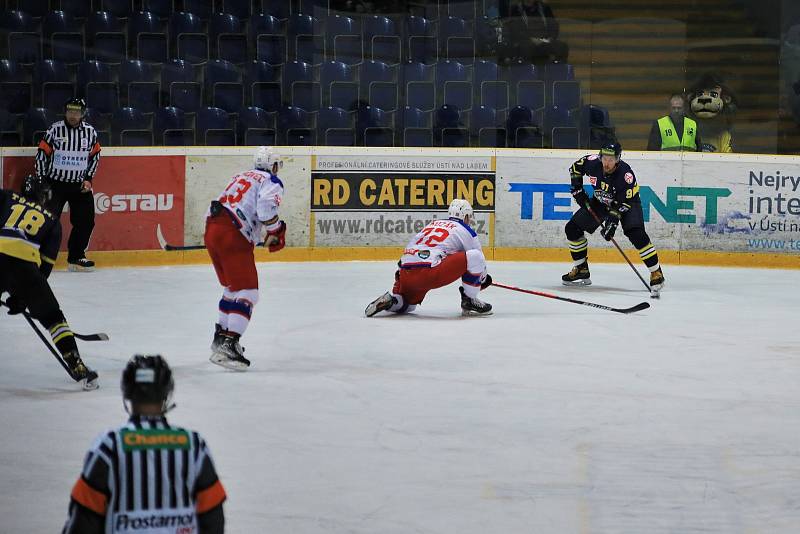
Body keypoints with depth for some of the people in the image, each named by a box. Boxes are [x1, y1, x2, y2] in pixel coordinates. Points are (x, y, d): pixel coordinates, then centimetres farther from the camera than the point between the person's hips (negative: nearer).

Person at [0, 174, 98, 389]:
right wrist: (21, 297, 25)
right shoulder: (52, 221, 26)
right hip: (24, 262, 0)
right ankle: (77, 367, 3)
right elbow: (45, 266, 21)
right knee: (52, 317, 12)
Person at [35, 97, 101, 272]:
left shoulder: (90, 131, 1)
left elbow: (95, 156, 10)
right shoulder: (55, 130, -9)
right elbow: (42, 154, -5)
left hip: (80, 185, 4)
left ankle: (76, 257, 16)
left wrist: (88, 179, 2)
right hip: (55, 183, -4)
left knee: (86, 221, 3)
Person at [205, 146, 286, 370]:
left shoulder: (241, 177, 28)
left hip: (212, 227, 9)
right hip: (233, 236, -9)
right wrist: (276, 232, -5)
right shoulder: (271, 182, 3)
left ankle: (221, 336, 34)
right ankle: (227, 346, -23)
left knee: (232, 287, 26)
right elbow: (266, 207, -17)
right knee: (247, 293, -9)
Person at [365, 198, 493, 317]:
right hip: (431, 273, -7)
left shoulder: (432, 224, 30)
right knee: (474, 256, -1)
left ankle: (390, 301, 2)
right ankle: (469, 302, 3)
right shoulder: (466, 231, 12)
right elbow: (478, 259, 19)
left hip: (406, 275, 7)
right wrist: (484, 279, 38)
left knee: (407, 305, 33)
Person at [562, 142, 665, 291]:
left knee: (636, 233, -28)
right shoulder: (593, 162, -22)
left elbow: (624, 204, -29)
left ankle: (656, 273, -19)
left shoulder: (626, 175, -34)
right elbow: (576, 167, 1)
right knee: (572, 228, -2)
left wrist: (612, 221, -35)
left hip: (627, 202, -5)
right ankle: (581, 270, 12)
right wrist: (577, 188, -5)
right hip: (601, 201, 5)